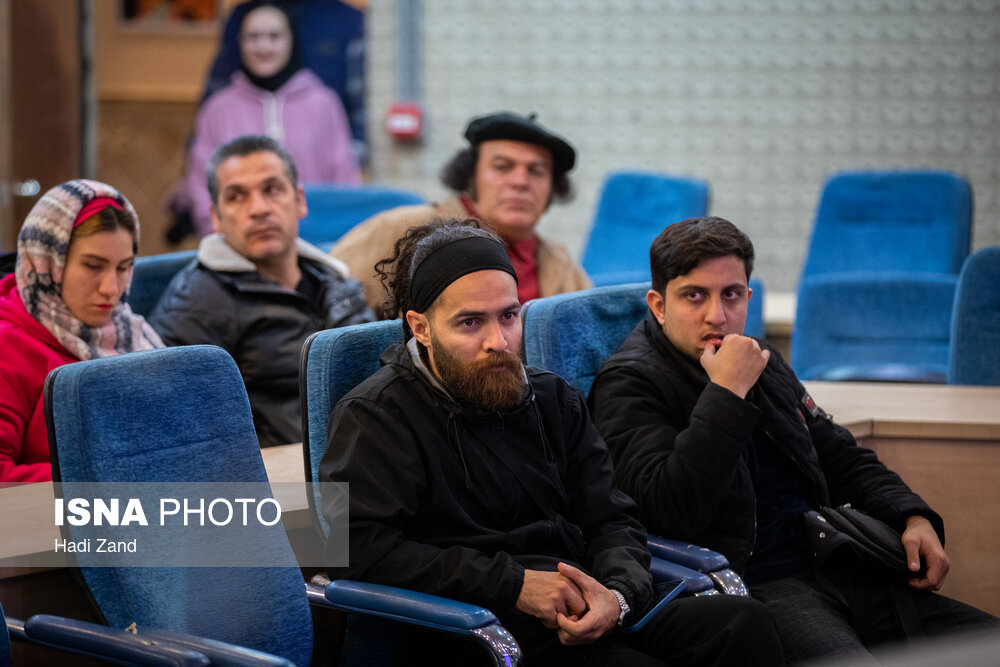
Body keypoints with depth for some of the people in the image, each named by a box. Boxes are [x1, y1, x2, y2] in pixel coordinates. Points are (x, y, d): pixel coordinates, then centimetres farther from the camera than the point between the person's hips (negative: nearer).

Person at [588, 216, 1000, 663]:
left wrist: (913, 517, 13)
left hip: (830, 570, 8)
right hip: (747, 587, -8)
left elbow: (842, 458, 32)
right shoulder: (629, 382, -3)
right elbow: (672, 513, -19)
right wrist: (726, 392, -16)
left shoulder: (763, 365, 21)